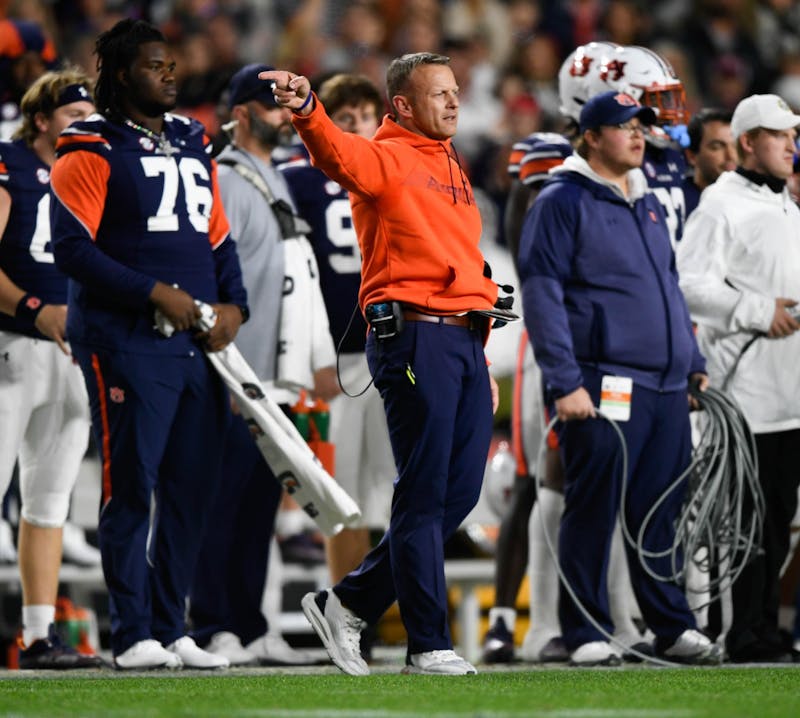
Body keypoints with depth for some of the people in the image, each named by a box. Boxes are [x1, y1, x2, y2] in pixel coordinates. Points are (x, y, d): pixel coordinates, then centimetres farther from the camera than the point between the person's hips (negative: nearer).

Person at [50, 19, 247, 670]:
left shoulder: (193, 146, 18)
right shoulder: (91, 152, -3)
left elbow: (219, 239, 23)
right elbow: (72, 248, -11)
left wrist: (232, 305, 5)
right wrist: (154, 292, -16)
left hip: (200, 342, 7)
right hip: (127, 343, -7)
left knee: (193, 488, 6)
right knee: (132, 486, -6)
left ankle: (170, 628, 14)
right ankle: (133, 635, -2)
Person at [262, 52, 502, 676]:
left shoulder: (451, 170, 23)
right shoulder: (387, 159, -2)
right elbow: (339, 153, -25)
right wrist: (306, 109, -47)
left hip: (465, 342, 8)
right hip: (414, 337, -8)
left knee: (460, 494, 8)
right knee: (424, 497, -6)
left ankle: (350, 604, 17)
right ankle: (430, 646, -2)